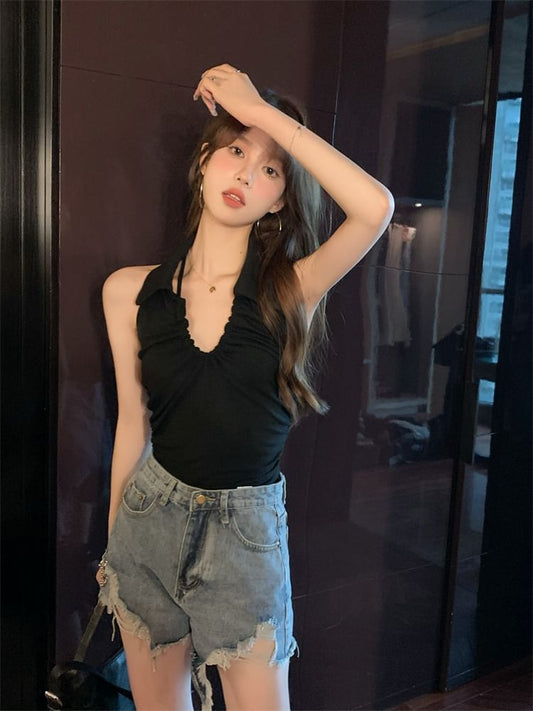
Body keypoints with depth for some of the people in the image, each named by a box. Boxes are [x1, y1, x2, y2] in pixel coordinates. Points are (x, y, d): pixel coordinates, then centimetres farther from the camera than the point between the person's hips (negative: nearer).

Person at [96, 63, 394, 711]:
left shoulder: (291, 290, -10)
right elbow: (133, 423, 3)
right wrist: (112, 539, 11)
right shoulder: (130, 292, -5)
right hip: (150, 520, 2)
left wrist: (262, 110, -22)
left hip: (248, 532, -2)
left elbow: (375, 207, -29)